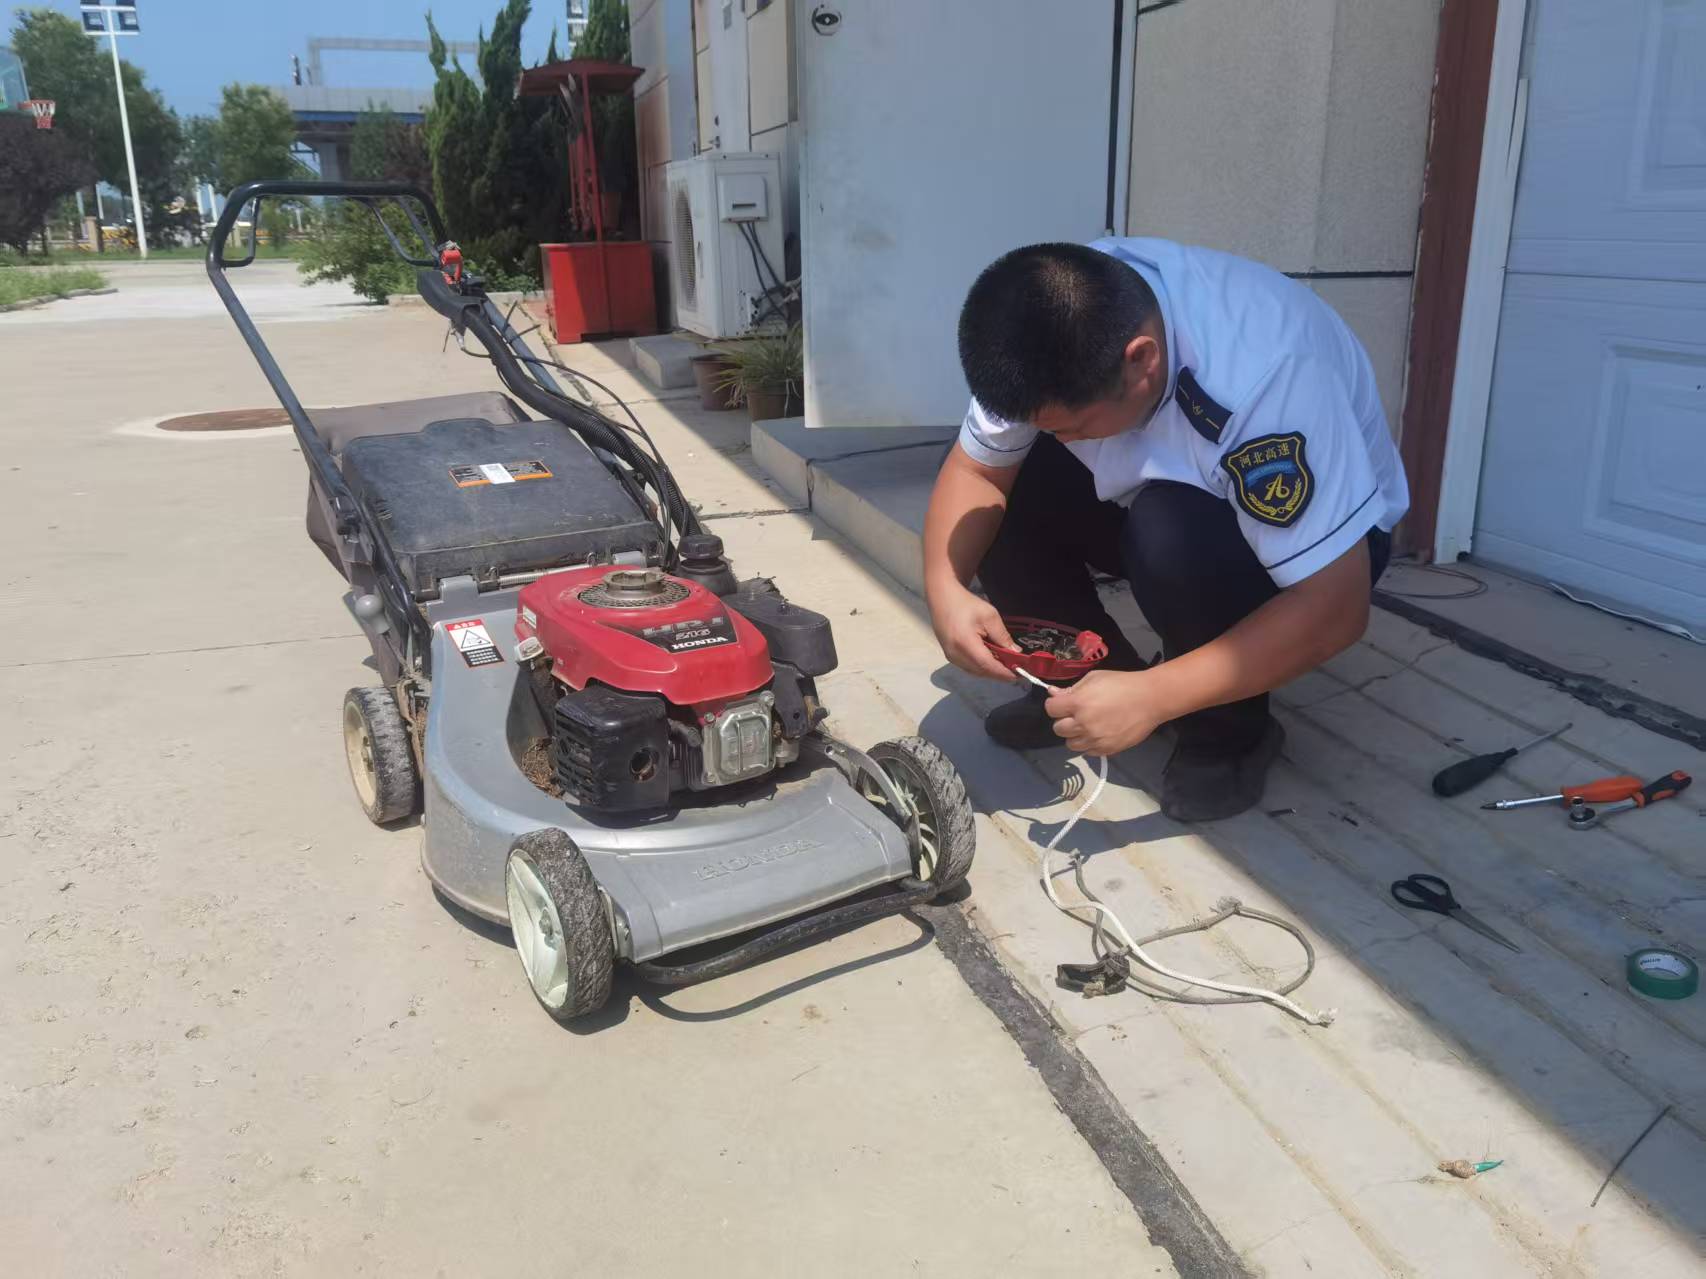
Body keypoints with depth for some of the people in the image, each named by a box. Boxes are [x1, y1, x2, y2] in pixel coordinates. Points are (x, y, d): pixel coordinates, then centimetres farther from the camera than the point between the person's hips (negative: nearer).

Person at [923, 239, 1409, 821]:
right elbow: (974, 468, -14)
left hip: (1314, 534, -5)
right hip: (1164, 499, 6)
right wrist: (946, 589, -32)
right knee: (994, 500, -14)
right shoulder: (1060, 329, -22)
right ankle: (1085, 687, 2)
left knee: (1175, 535, -37)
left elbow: (1334, 609, -37)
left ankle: (1229, 730, -11)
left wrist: (1149, 697, -39)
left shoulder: (1261, 378, -38)